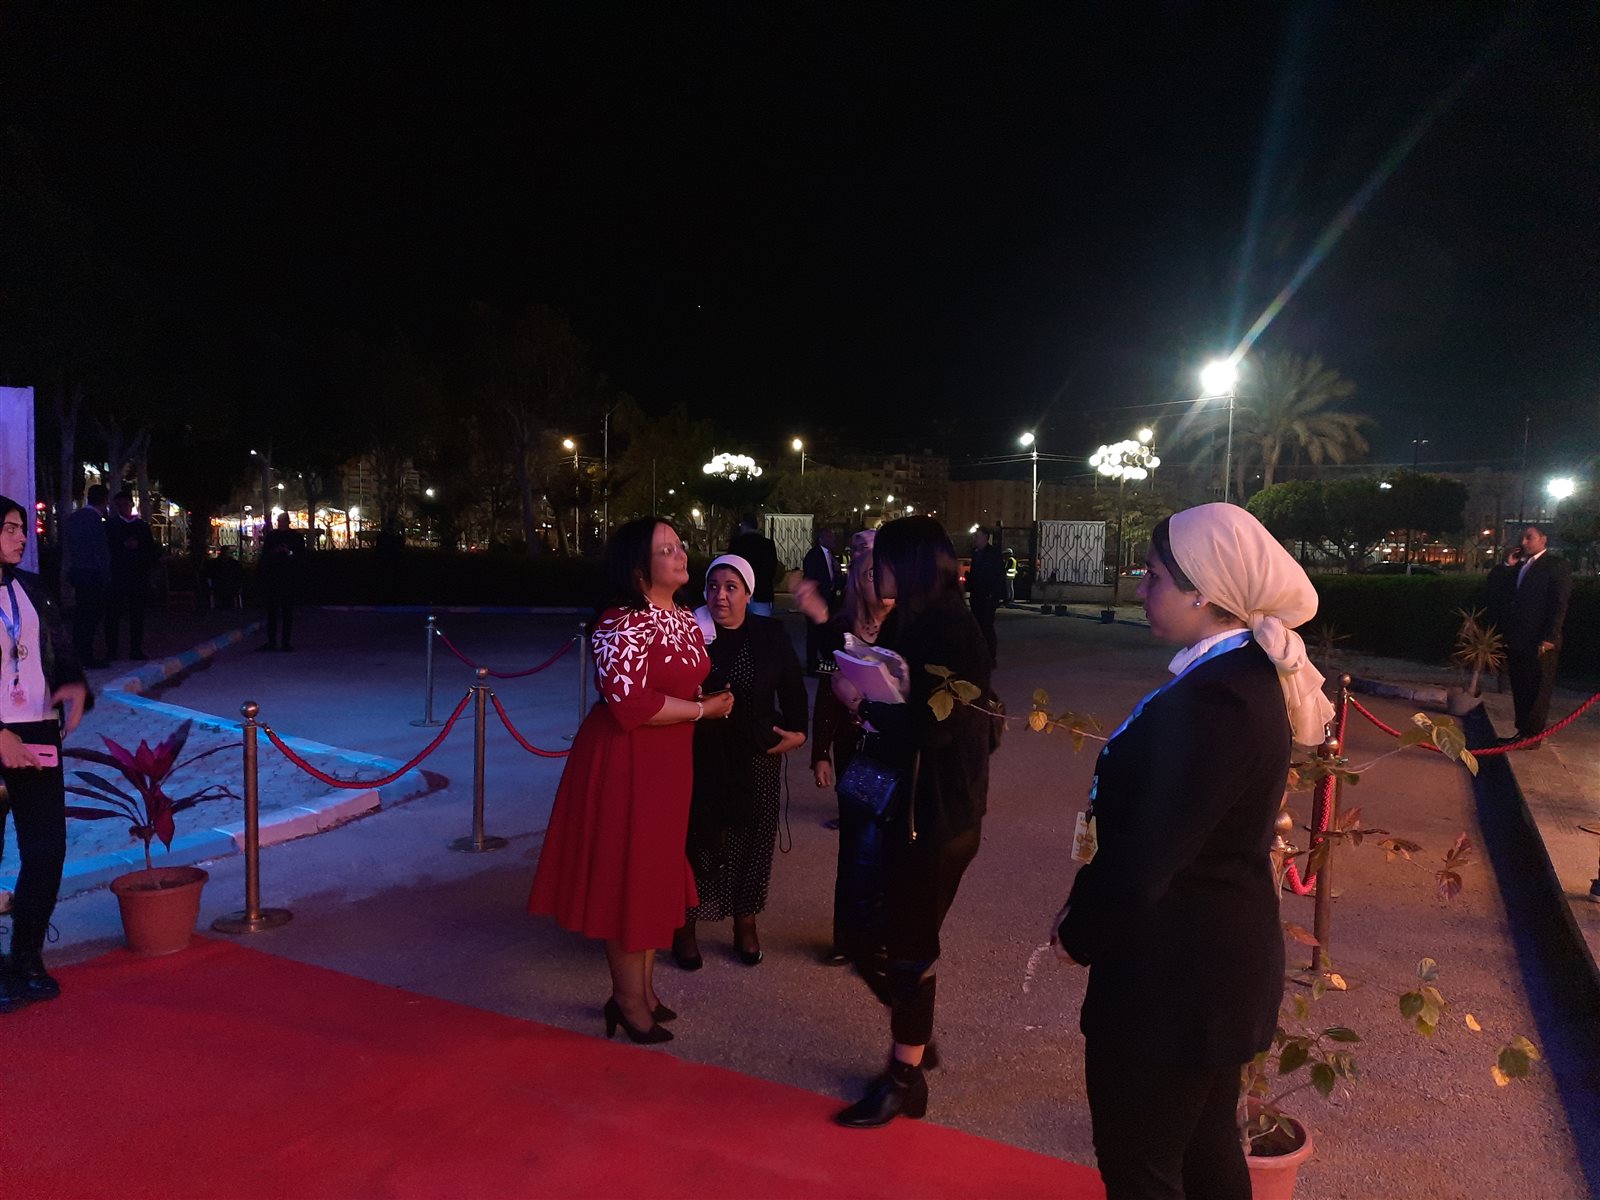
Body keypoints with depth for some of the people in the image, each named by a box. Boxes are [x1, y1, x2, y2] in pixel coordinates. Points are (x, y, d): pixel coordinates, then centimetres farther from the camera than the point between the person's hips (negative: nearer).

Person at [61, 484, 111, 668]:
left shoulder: (72, 518, 12)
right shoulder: (95, 520, -14)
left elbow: (65, 546, 15)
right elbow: (101, 551, -14)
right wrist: (106, 575, -7)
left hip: (75, 572, 8)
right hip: (92, 575, -8)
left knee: (81, 615, 13)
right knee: (92, 615, -3)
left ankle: (79, 655, 18)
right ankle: (86, 657, -2)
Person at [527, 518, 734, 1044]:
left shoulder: (686, 620, 8)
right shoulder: (622, 625, -20)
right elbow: (631, 704, -27)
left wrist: (713, 703, 3)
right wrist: (702, 710, -18)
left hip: (668, 762, 9)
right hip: (624, 762, -9)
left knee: (655, 873, 18)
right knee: (626, 876, 3)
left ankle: (644, 987, 34)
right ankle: (628, 1000, 20)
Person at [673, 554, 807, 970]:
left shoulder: (770, 635, 2)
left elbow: (793, 688, 10)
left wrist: (797, 730, 2)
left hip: (756, 761, 3)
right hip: (701, 758, -3)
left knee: (751, 842, 11)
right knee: (696, 840, 4)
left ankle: (745, 924, 29)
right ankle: (684, 926, 23)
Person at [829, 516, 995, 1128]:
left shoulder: (949, 632, -18)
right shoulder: (914, 624, 8)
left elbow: (931, 727, -24)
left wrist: (863, 703, -14)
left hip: (934, 817, -8)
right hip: (898, 804, 9)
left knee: (906, 945, 5)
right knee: (864, 927, 15)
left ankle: (905, 1079, 23)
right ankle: (914, 1036, 37)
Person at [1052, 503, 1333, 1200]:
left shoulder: (1209, 704, -30)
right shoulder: (1250, 676, 3)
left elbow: (1144, 857, -27)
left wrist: (1078, 934, -9)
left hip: (1171, 983, -10)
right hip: (1223, 962, 10)